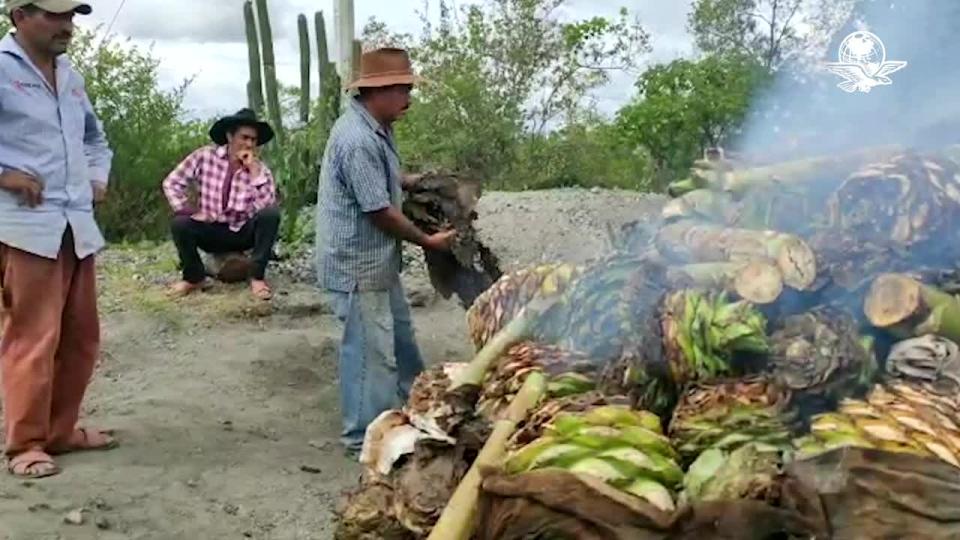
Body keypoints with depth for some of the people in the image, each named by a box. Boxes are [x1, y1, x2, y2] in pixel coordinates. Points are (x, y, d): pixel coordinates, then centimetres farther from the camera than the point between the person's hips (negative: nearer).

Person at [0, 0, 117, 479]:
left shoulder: (70, 75, 17)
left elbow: (95, 137, 33)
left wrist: (99, 177, 17)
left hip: (78, 226, 8)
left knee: (81, 337, 11)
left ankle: (61, 430, 24)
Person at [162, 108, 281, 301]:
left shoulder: (260, 169, -8)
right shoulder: (205, 156, -8)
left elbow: (266, 206, -24)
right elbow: (171, 183, -5)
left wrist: (253, 170, -25)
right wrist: (190, 211, -17)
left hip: (244, 232, 0)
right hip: (212, 230, 0)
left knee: (271, 214, -28)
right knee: (179, 224, -28)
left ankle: (257, 277, -14)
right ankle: (195, 277, -1)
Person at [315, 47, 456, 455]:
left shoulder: (374, 127, 6)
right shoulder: (358, 140, -26)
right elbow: (380, 211, -24)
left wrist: (411, 182, 8)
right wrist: (428, 241, -12)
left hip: (377, 260, 10)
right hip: (357, 264, -10)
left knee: (399, 334, 23)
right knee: (371, 349, 0)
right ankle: (363, 437, 14)